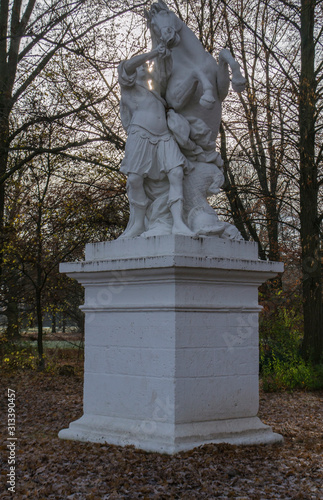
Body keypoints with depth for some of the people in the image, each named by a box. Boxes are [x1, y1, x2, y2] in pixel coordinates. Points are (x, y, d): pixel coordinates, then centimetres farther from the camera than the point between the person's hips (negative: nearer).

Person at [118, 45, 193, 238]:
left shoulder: (153, 90, 36)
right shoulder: (129, 84, 18)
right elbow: (127, 65, -3)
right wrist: (153, 53, -2)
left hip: (164, 138, 5)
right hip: (140, 135, -5)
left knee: (176, 173, -17)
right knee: (135, 179, -14)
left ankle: (178, 223, -27)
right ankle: (138, 224, -1)